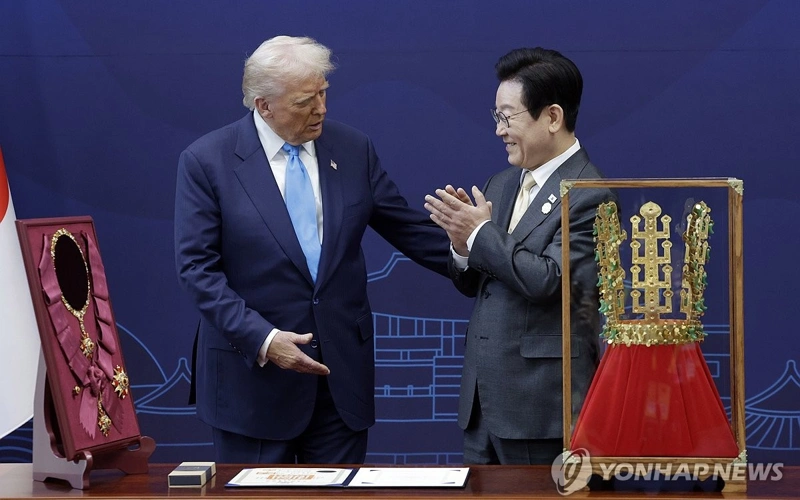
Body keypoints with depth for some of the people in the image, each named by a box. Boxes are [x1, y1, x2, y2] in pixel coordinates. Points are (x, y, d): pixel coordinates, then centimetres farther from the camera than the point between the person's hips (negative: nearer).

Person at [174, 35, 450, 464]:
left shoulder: (353, 149, 5)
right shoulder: (207, 161, -6)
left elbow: (409, 228, 11)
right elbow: (197, 267, -10)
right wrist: (262, 339, -20)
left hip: (343, 373, 3)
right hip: (253, 373, -3)